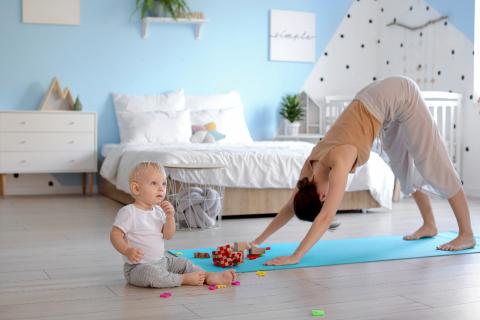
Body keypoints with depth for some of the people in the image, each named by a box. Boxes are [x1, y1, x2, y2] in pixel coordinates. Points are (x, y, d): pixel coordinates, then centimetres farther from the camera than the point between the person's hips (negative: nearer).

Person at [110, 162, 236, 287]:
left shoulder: (158, 210, 7)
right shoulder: (128, 212, -15)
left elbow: (168, 236, 3)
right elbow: (115, 235, -18)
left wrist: (170, 216, -13)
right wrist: (127, 251, -35)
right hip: (138, 266, -8)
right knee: (151, 273, -35)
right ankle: (185, 279, -23)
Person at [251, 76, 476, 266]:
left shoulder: (339, 162, -31)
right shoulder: (312, 163, -10)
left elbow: (325, 217, -36)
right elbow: (290, 206, -2)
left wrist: (295, 256, -38)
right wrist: (258, 241, -4)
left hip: (399, 95, -7)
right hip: (381, 100, 7)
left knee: (432, 166, -1)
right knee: (404, 168, 17)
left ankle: (466, 234, 8)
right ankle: (429, 225, 34)